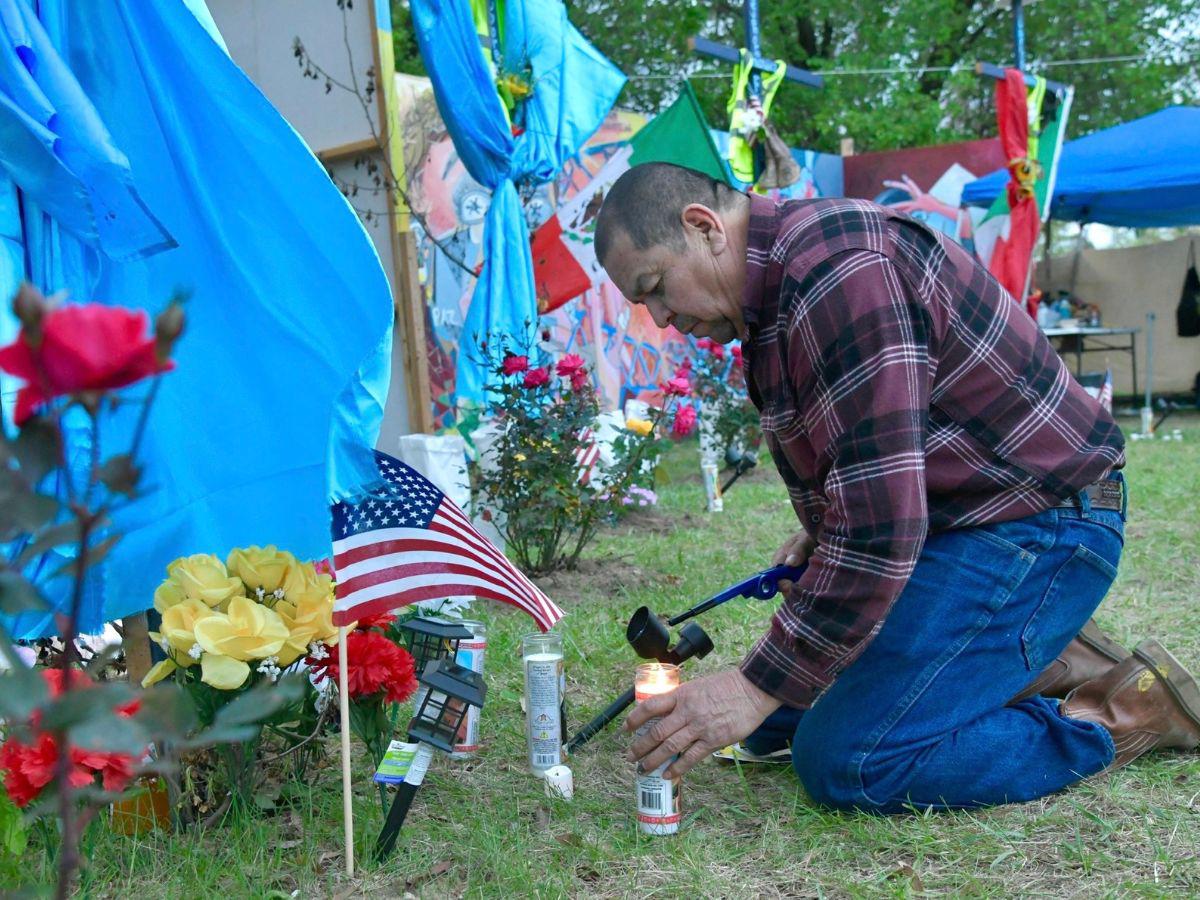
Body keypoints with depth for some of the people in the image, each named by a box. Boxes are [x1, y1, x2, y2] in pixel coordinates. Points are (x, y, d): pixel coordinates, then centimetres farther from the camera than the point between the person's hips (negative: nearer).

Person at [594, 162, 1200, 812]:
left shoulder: (838, 268, -25)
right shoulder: (778, 278, 9)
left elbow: (880, 522, -29)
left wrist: (758, 686, -24)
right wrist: (819, 537, 4)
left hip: (1033, 526, -10)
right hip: (954, 521, 10)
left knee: (845, 764, -18)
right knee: (771, 723, 9)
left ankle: (1128, 711, -2)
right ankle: (1044, 662, 13)